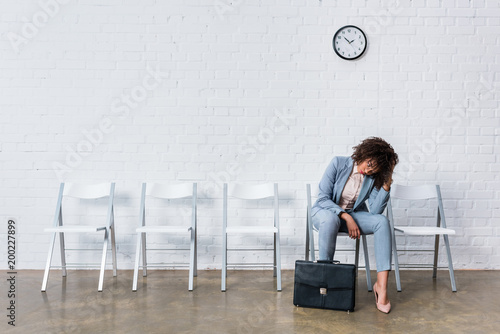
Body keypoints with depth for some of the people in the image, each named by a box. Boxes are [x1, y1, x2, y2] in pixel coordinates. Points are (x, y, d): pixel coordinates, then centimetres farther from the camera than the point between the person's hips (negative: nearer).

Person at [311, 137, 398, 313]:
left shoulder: (374, 178, -5)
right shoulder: (339, 163, -14)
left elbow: (375, 210, -15)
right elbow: (323, 198, -16)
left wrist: (386, 185, -22)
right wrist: (346, 217, -26)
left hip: (353, 214, 3)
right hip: (325, 210, -3)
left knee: (382, 221, -25)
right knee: (331, 220, -41)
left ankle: (381, 285, -29)